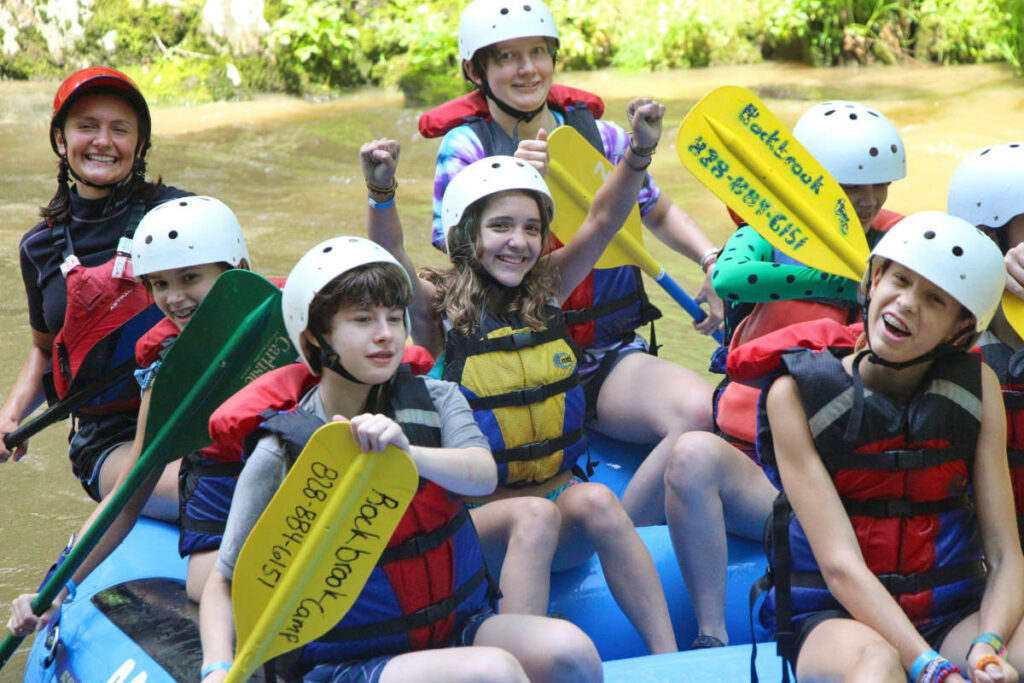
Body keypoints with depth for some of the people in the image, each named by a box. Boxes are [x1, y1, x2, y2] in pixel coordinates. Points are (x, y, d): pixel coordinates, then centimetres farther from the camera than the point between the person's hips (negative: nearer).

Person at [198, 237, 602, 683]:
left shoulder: (435, 400, 1)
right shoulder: (282, 455, -9)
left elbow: (483, 475, -20)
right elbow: (226, 582, -4)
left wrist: (407, 451, -40)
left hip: (460, 626, 4)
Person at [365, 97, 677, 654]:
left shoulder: (546, 292, 7)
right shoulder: (440, 310, -4)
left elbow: (601, 221, -4)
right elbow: (391, 260, -23)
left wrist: (639, 154, -21)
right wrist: (381, 192, -42)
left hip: (561, 496, 3)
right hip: (479, 515, -3)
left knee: (597, 501, -30)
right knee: (536, 515, -34)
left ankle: (669, 658, -28)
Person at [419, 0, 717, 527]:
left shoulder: (597, 135, 8)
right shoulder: (466, 146, 0)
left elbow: (660, 213, 26)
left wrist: (714, 262, 8)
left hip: (610, 355, 3)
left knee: (699, 410, -28)